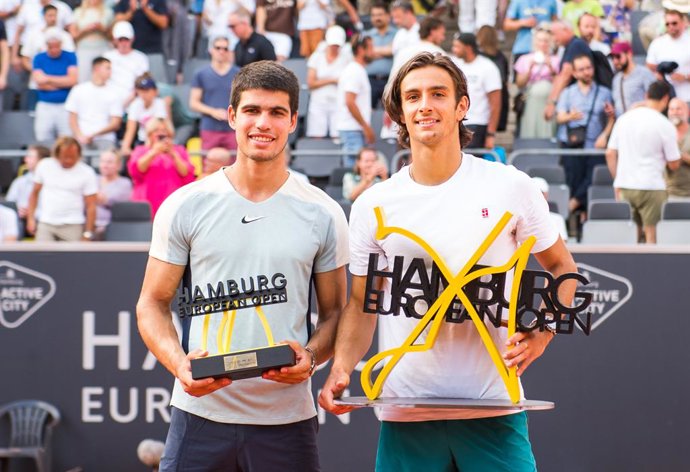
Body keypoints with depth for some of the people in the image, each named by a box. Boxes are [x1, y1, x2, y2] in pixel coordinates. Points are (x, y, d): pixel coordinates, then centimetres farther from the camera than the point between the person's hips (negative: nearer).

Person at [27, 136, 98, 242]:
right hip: (46, 224, 2)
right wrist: (30, 218, 8)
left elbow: (91, 206, -4)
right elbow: (34, 193, 15)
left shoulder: (87, 173, -5)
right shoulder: (44, 166, 4)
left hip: (73, 226, -2)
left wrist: (87, 234, -9)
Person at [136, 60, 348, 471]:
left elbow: (335, 312, 10)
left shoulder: (323, 215, 5)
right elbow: (153, 304, 7)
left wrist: (309, 357, -10)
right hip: (200, 412, 0)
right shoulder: (186, 206, 3)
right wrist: (179, 363, -11)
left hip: (287, 420, 0)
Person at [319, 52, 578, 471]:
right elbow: (362, 304, 12)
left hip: (493, 406, -1)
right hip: (404, 415, 2)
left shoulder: (510, 187, 1)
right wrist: (341, 369, -5)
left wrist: (540, 335, -5)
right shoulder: (373, 205, 5)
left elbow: (561, 267, 12)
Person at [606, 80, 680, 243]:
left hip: (623, 186, 5)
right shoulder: (665, 125, -8)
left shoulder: (624, 119, 6)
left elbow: (610, 154, 9)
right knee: (652, 234, 0)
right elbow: (674, 164, -4)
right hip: (651, 187, -5)